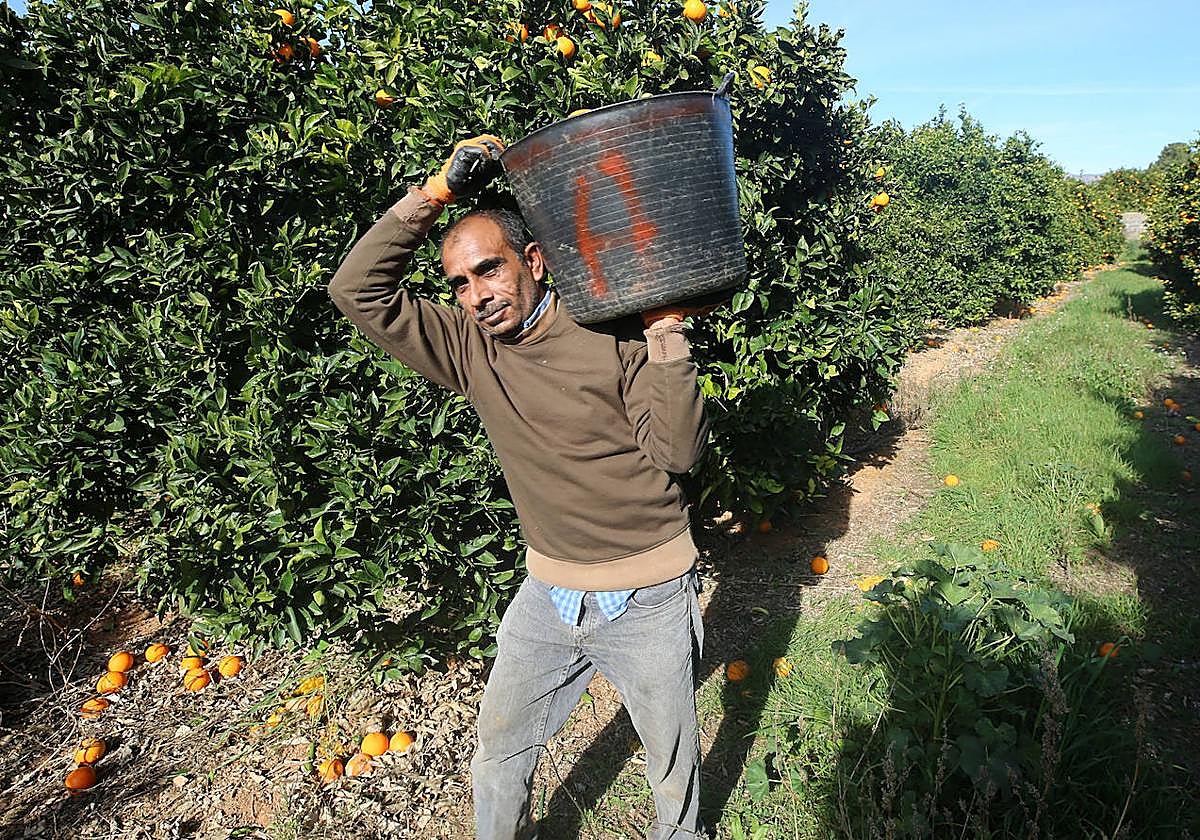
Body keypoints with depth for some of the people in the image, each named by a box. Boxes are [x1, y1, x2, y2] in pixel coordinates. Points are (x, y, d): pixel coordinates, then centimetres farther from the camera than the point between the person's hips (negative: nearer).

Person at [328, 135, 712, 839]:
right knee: (501, 751, 20)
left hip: (649, 597, -3)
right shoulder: (471, 347, -5)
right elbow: (359, 289, -10)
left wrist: (666, 327, -28)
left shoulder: (615, 336, -16)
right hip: (549, 591, 4)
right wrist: (434, 195, -17)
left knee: (673, 755, 20)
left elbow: (681, 450, -22)